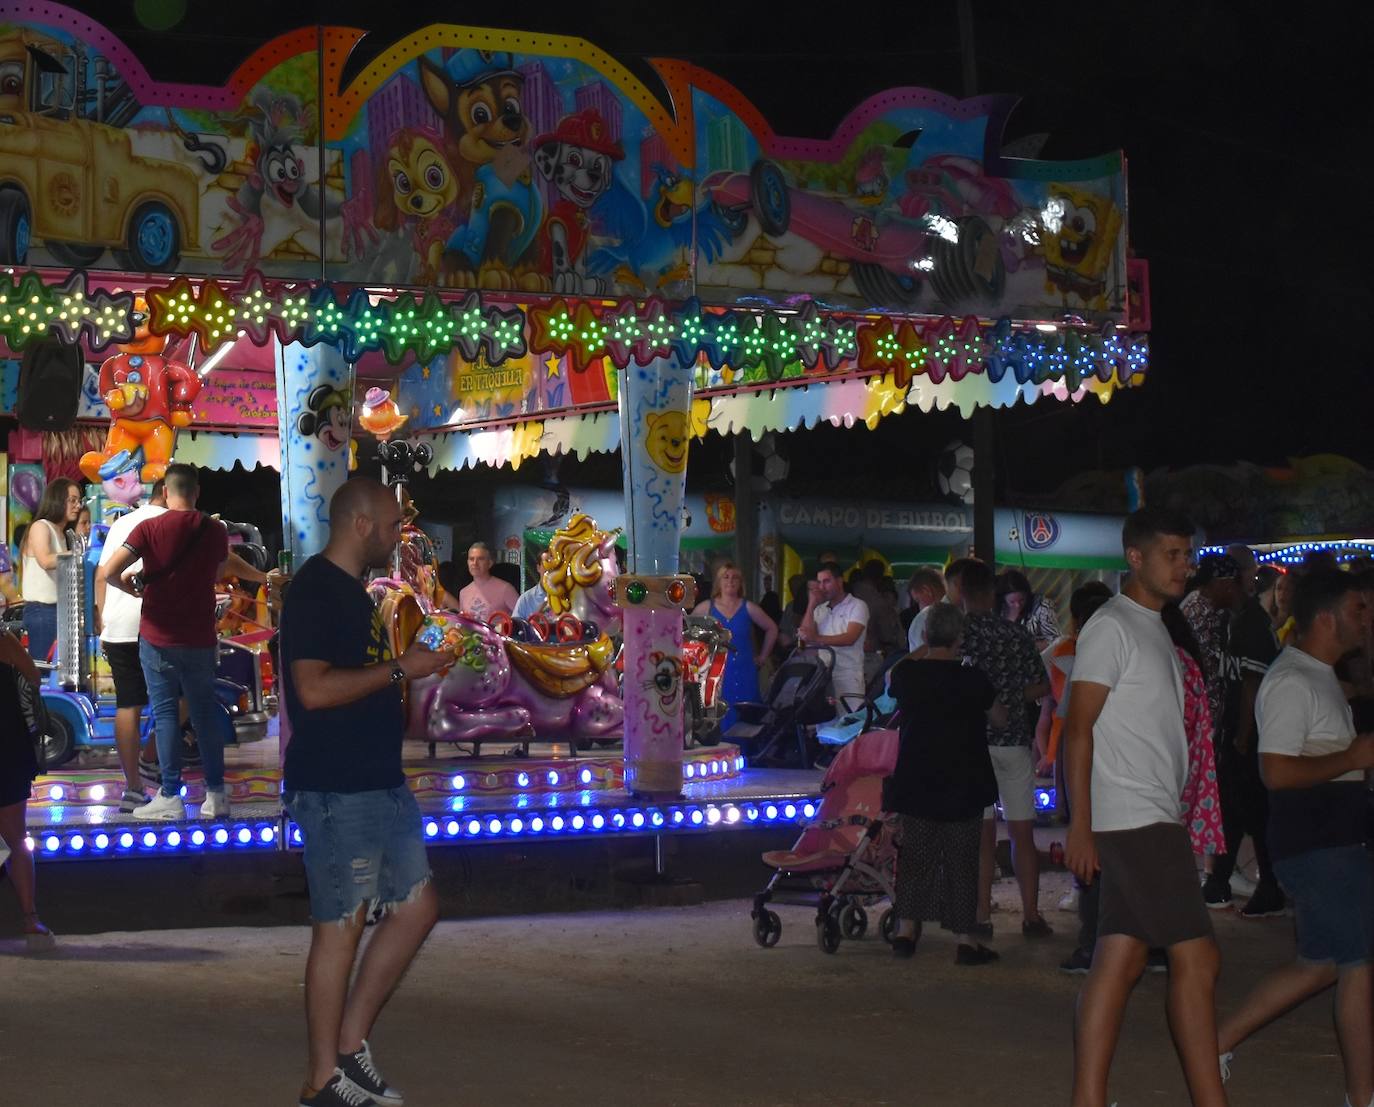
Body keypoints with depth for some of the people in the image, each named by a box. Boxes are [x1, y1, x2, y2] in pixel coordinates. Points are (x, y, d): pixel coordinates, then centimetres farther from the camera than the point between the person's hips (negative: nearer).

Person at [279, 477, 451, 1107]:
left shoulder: (351, 589, 17)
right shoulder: (314, 590, -14)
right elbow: (313, 688, -24)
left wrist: (415, 668, 13)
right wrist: (400, 668, -19)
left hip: (381, 783, 10)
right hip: (335, 792, -10)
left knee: (416, 907, 12)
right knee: (340, 927, -3)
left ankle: (351, 1043, 19)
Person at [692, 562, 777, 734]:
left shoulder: (748, 608, 5)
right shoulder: (706, 607, 4)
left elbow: (771, 629, 15)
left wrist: (762, 657, 12)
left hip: (744, 675, 1)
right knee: (718, 724, -5)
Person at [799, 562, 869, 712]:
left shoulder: (857, 606, 2)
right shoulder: (820, 609, 20)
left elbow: (850, 638, -14)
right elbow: (805, 637, 6)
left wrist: (817, 639, -27)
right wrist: (811, 605, 4)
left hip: (848, 678, -4)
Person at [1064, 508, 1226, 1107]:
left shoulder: (1155, 629, 19)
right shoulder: (1112, 627, -9)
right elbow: (1079, 727, -13)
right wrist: (1080, 826, -18)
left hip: (1154, 821, 9)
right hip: (1133, 820, -9)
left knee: (1121, 959, 5)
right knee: (1196, 958, -8)